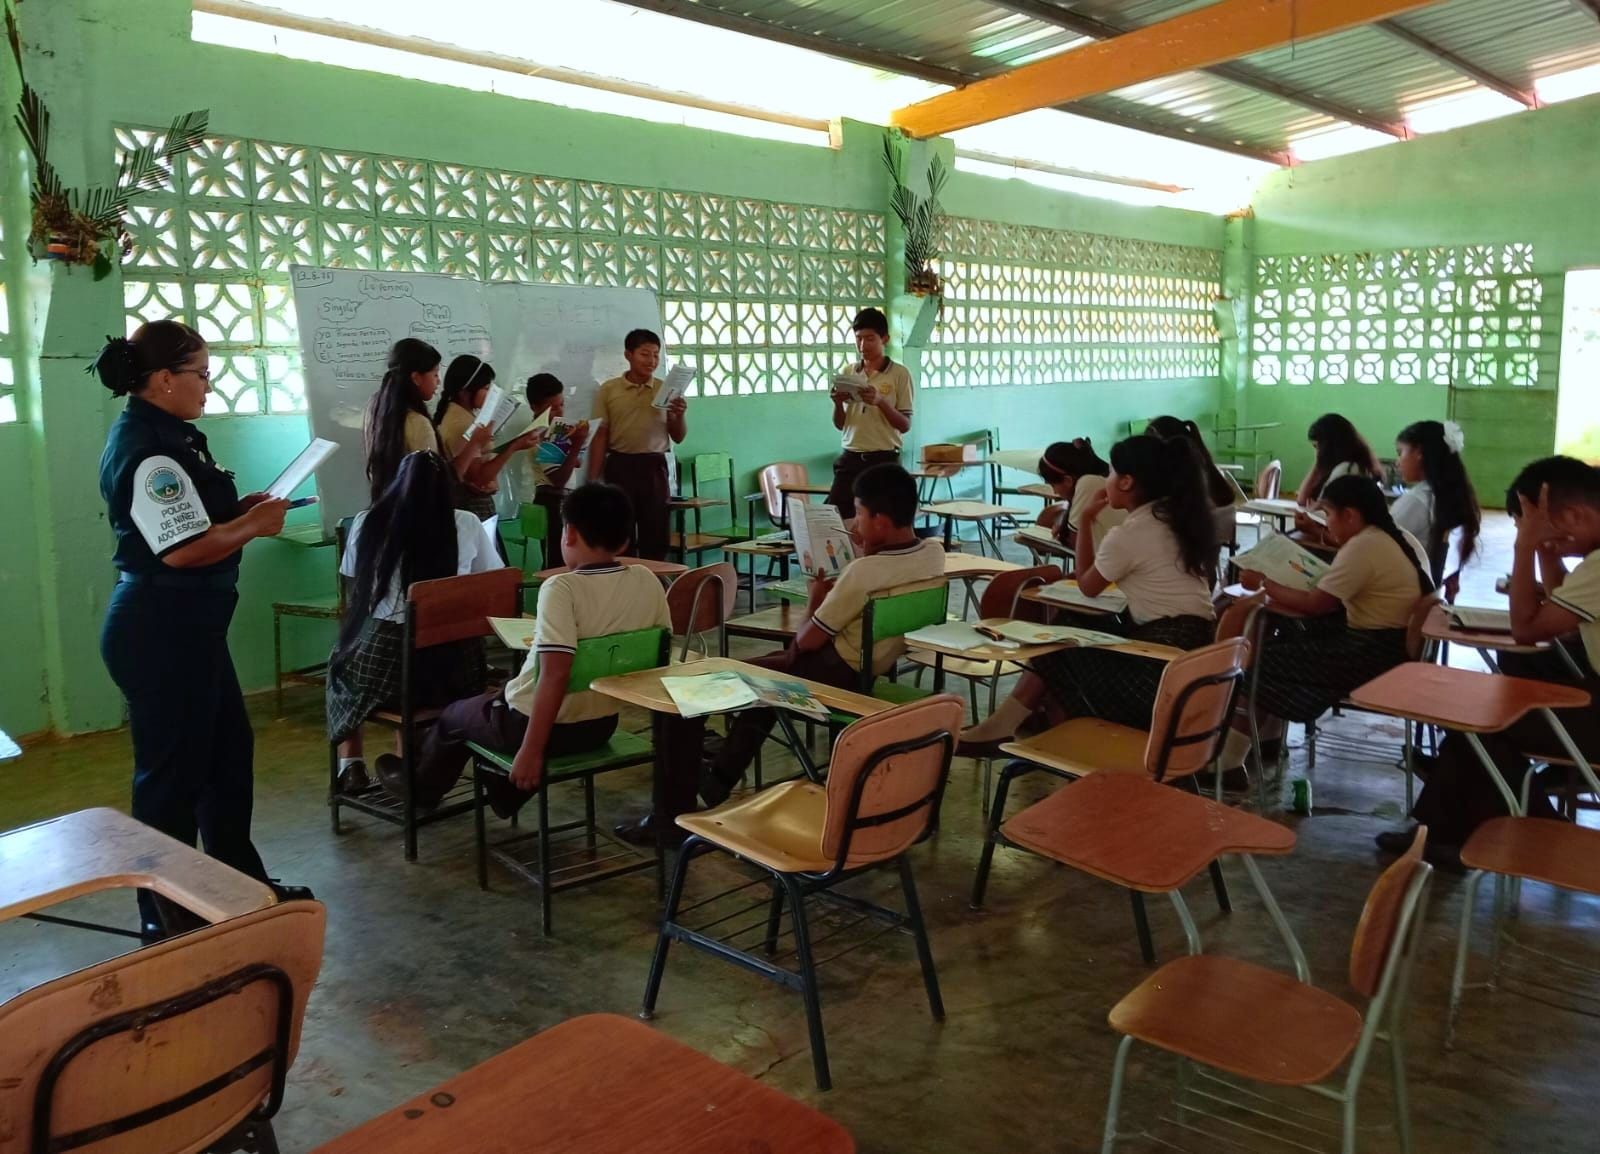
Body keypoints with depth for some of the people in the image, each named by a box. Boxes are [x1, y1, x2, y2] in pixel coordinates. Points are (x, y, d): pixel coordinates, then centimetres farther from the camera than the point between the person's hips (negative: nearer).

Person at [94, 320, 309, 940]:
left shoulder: (162, 435, 12)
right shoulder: (147, 450, -20)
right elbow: (183, 548, -27)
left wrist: (240, 508, 7)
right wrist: (256, 525, -13)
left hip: (185, 626, 11)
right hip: (162, 633, -11)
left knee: (229, 751, 18)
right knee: (173, 772, 2)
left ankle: (242, 884, 32)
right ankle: (164, 914, 18)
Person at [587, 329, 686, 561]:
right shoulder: (608, 390, 2)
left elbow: (678, 438, 10)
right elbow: (600, 437, 3)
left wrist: (679, 415, -10)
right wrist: (593, 481, -1)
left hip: (654, 466, 1)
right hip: (620, 466, -1)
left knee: (656, 536, 4)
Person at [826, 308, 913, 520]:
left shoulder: (899, 374, -2)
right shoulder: (847, 373, 9)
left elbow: (905, 425, -4)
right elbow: (840, 425, 11)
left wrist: (880, 402, -19)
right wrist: (838, 403, -10)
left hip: (884, 459, -3)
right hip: (850, 458, 4)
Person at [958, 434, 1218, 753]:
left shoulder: (1129, 534, -12)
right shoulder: (1176, 518, 12)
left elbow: (1088, 586, 6)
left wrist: (1087, 520, 9)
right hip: (1196, 649, 9)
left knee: (1058, 653, 6)